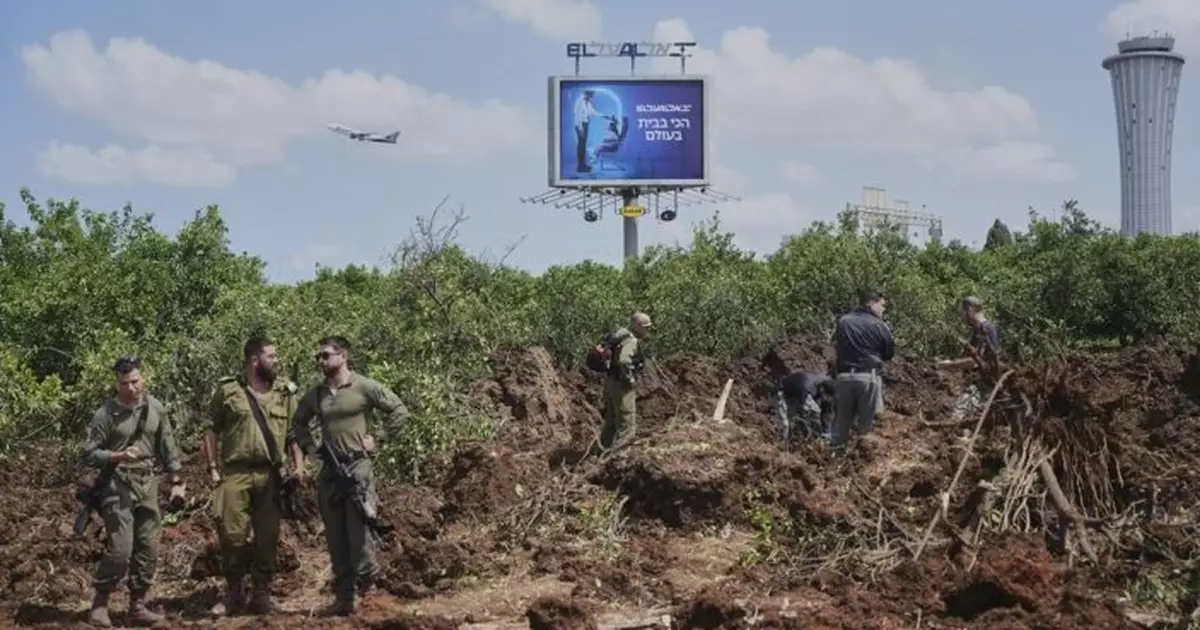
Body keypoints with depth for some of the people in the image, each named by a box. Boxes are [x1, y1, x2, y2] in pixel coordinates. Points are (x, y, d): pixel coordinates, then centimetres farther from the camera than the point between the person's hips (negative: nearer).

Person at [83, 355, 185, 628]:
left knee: (148, 549, 5)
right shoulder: (106, 414, -8)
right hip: (118, 486, -5)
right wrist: (118, 456, -21)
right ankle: (100, 603, 6)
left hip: (148, 484, 5)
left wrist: (176, 481, 9)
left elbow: (168, 447, 11)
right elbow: (89, 453, -7)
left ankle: (137, 606, 16)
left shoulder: (155, 409, 4)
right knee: (120, 549, -11)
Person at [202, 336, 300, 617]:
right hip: (235, 472, -2)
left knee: (268, 536, 6)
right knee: (232, 533, -2)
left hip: (271, 474, 2)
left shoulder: (285, 391, 6)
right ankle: (234, 594, 14)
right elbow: (211, 428, 5)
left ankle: (262, 594, 17)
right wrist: (212, 466, 0)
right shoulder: (227, 390, 0)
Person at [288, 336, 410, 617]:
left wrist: (377, 439, -5)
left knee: (357, 531, -10)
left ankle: (367, 576, 17)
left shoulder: (364, 387, -5)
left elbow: (399, 410, -2)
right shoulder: (315, 395, 8)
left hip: (358, 467, -5)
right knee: (335, 539, 8)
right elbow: (298, 423, 24)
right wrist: (307, 448, 10)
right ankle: (343, 598, 15)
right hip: (328, 470, 5)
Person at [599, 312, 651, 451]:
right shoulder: (631, 341, -20)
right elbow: (623, 361, -36)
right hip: (622, 386, -10)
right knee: (626, 426, -5)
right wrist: (630, 379, -22)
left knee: (611, 422, 20)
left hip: (611, 382, 10)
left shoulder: (623, 334, 10)